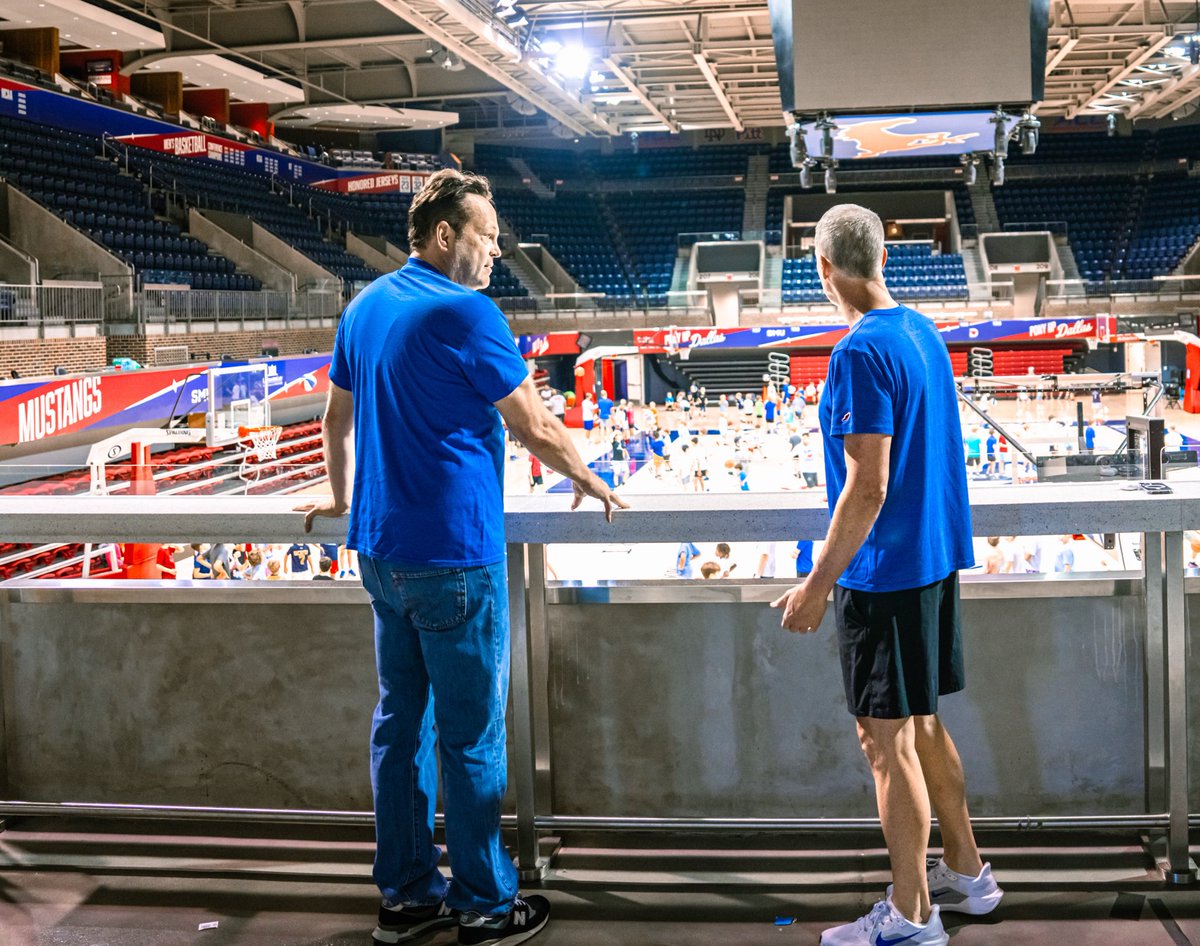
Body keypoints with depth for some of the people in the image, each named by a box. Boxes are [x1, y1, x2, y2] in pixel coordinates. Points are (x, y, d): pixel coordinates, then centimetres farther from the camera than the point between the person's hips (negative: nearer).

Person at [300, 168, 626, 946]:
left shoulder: (365, 308, 11)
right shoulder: (465, 313, -14)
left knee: (401, 720, 13)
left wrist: (342, 496, 37)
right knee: (471, 735, 1)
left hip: (382, 552, 8)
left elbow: (337, 417, 22)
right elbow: (535, 427, -10)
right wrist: (587, 481, 8)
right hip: (453, 558, -8)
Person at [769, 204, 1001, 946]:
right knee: (922, 722, 19)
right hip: (936, 557, 9)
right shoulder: (924, 332, 8)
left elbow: (867, 486, -23)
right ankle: (968, 874, 30)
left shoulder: (862, 353, -20)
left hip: (884, 571, -9)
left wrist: (819, 584, -18)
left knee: (887, 736, 0)